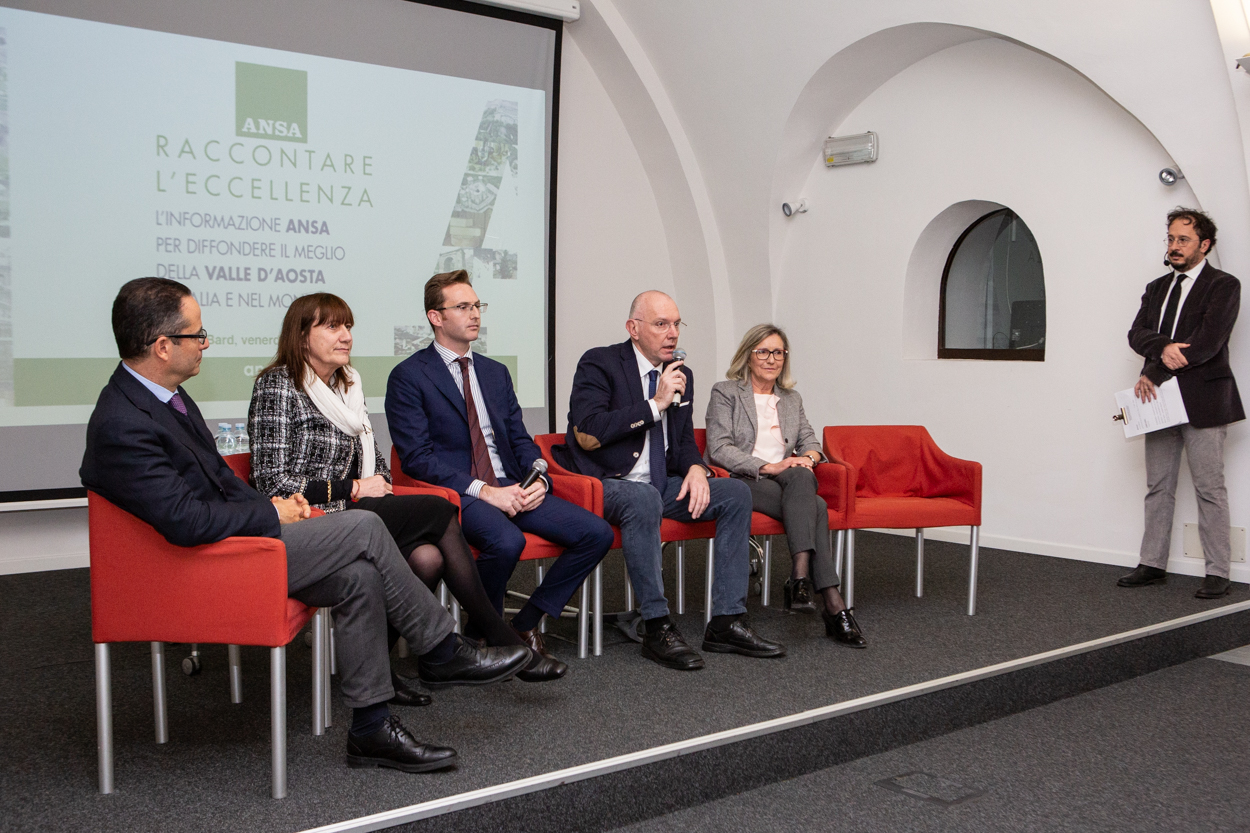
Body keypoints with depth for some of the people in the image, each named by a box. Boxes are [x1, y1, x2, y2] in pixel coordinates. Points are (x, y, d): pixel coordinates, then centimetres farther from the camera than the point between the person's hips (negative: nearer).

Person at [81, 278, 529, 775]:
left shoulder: (161, 394, 9)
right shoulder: (121, 426, -23)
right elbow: (184, 520, -28)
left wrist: (269, 506, 2)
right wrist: (271, 515, -14)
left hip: (231, 534, 9)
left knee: (359, 576, -7)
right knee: (364, 529, -15)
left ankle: (371, 729, 3)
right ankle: (442, 653, 0)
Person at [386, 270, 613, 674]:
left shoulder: (495, 372, 20)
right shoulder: (409, 376, -1)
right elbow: (416, 458, -10)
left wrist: (538, 480, -4)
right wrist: (483, 490, -18)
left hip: (511, 488, 7)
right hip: (456, 494, -6)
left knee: (596, 533, -12)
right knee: (506, 541, -37)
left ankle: (527, 622, 1)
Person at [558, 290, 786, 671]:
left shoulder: (681, 374, 13)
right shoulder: (599, 364, -8)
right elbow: (587, 435, -20)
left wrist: (695, 468, -6)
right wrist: (655, 404, -19)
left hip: (662, 485, 7)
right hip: (608, 485, -7)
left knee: (736, 492, -10)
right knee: (643, 499, -38)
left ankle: (726, 621, -11)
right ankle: (656, 628, -29)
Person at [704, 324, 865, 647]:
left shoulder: (792, 399, 24)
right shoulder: (725, 393, 6)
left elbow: (809, 439, 19)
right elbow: (718, 449, -6)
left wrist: (808, 457, -7)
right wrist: (767, 466, -17)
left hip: (788, 479, 4)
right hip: (741, 482, -4)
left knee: (802, 476, -35)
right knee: (815, 506, -32)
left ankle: (800, 578, -46)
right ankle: (833, 605, -38)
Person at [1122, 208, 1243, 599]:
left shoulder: (1224, 285, -3)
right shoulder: (1157, 288, 17)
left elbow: (1208, 342, -15)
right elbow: (1137, 334, 4)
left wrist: (1153, 374, -14)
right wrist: (1164, 347, -18)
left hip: (1203, 400, -6)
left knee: (1209, 488, -2)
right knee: (1158, 487, 9)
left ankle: (1217, 573, 4)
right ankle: (1153, 565, 16)